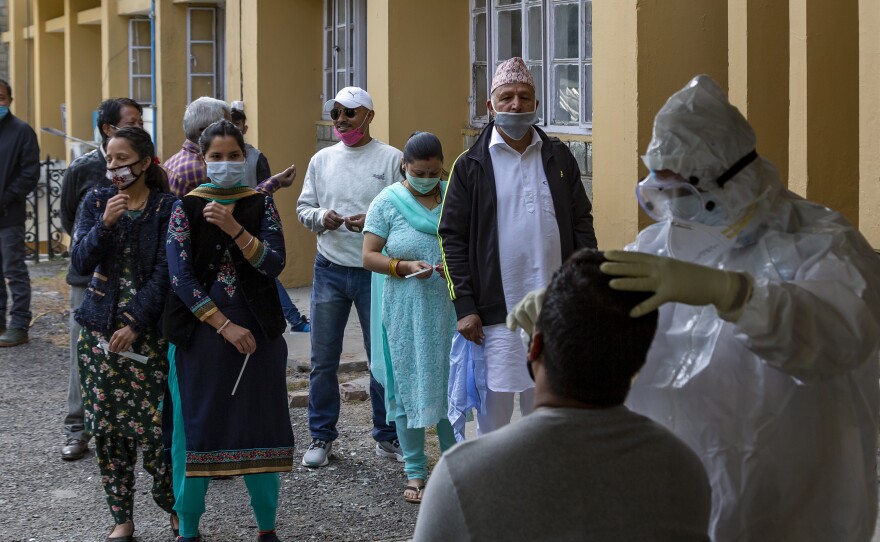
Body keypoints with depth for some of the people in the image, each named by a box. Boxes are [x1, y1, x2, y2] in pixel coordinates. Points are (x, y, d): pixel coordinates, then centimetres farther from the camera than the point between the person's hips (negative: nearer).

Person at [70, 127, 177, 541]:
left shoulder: (166, 207, -4)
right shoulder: (96, 201, 6)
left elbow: (163, 273, -8)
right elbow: (80, 264, -1)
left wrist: (135, 326, -14)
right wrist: (105, 224, -17)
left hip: (148, 332, -3)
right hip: (100, 331, 4)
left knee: (153, 426, -8)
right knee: (106, 428, 4)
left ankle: (176, 508, 12)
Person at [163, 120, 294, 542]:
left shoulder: (261, 205, 5)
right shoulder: (186, 208, 0)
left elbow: (274, 264, -7)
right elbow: (180, 276, -8)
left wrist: (233, 227, -20)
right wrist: (225, 326, -14)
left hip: (257, 332, 1)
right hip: (199, 330, -1)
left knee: (258, 423, 5)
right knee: (194, 425, 1)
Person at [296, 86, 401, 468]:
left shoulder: (391, 158, -2)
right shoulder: (322, 160, 10)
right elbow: (303, 207, 12)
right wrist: (321, 217, -9)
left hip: (376, 271, -3)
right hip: (330, 271, 3)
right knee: (323, 360, 6)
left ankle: (387, 436, 17)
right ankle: (321, 436, 17)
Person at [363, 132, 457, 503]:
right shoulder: (387, 202, 0)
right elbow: (369, 256, -2)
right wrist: (405, 267, -18)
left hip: (450, 307, 2)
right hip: (405, 310, -2)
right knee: (408, 385, 3)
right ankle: (415, 473, 13)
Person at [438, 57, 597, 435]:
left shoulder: (559, 158, 8)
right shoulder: (471, 166, 0)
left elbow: (582, 226, 11)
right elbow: (452, 239, -1)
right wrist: (465, 307, -8)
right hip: (495, 314, -3)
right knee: (494, 407, 1)